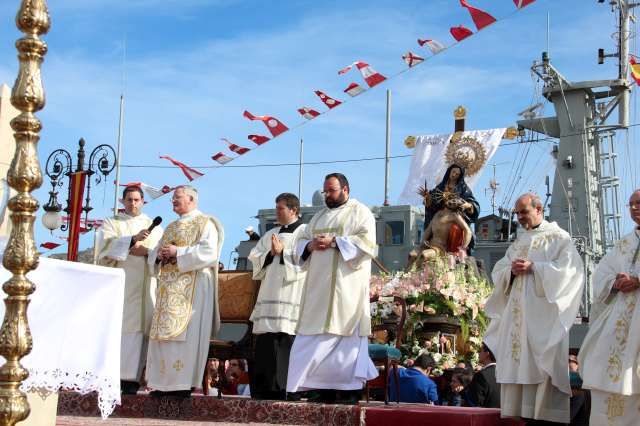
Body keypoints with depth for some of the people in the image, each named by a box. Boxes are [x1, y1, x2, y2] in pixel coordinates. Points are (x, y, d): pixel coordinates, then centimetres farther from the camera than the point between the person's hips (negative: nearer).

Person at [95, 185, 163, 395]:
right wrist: (133, 239, -18)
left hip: (144, 287, 1)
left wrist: (147, 251, -11)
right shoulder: (111, 223, 13)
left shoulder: (154, 226, 19)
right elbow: (106, 247, -6)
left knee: (137, 328, -8)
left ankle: (130, 379, -11)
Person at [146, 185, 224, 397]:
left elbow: (209, 252, -14)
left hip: (192, 286, -8)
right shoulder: (171, 227, 24)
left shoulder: (204, 223, 1)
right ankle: (164, 383, 4)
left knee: (184, 332, -12)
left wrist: (178, 252, -15)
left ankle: (183, 383, -11)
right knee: (163, 332, 2)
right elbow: (154, 254, 24)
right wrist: (159, 254, 0)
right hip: (168, 287, 8)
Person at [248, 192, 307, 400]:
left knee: (284, 342, -10)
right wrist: (271, 253, -4)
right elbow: (255, 257, 13)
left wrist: (282, 252, -12)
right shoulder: (271, 234, 22)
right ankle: (263, 390, 5)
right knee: (264, 344, 2)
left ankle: (281, 388, -6)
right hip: (269, 295, 6)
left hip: (291, 296, -6)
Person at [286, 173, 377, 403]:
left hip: (347, 286, -6)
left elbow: (367, 241, -10)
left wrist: (333, 242, -17)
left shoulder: (360, 212, 4)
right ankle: (325, 388, 3)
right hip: (320, 285, 6)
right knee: (319, 336, 0)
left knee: (346, 332, -9)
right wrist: (310, 245, -4)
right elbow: (301, 241, 19)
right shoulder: (319, 216, 23)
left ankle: (351, 389, -6)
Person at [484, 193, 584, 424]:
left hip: (543, 310, -6)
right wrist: (511, 270, -5)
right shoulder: (517, 243, 22)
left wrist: (533, 267, -14)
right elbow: (498, 271, 17)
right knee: (516, 361, 0)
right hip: (517, 312, 6)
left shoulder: (558, 237, 4)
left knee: (543, 363, -10)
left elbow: (568, 267, -9)